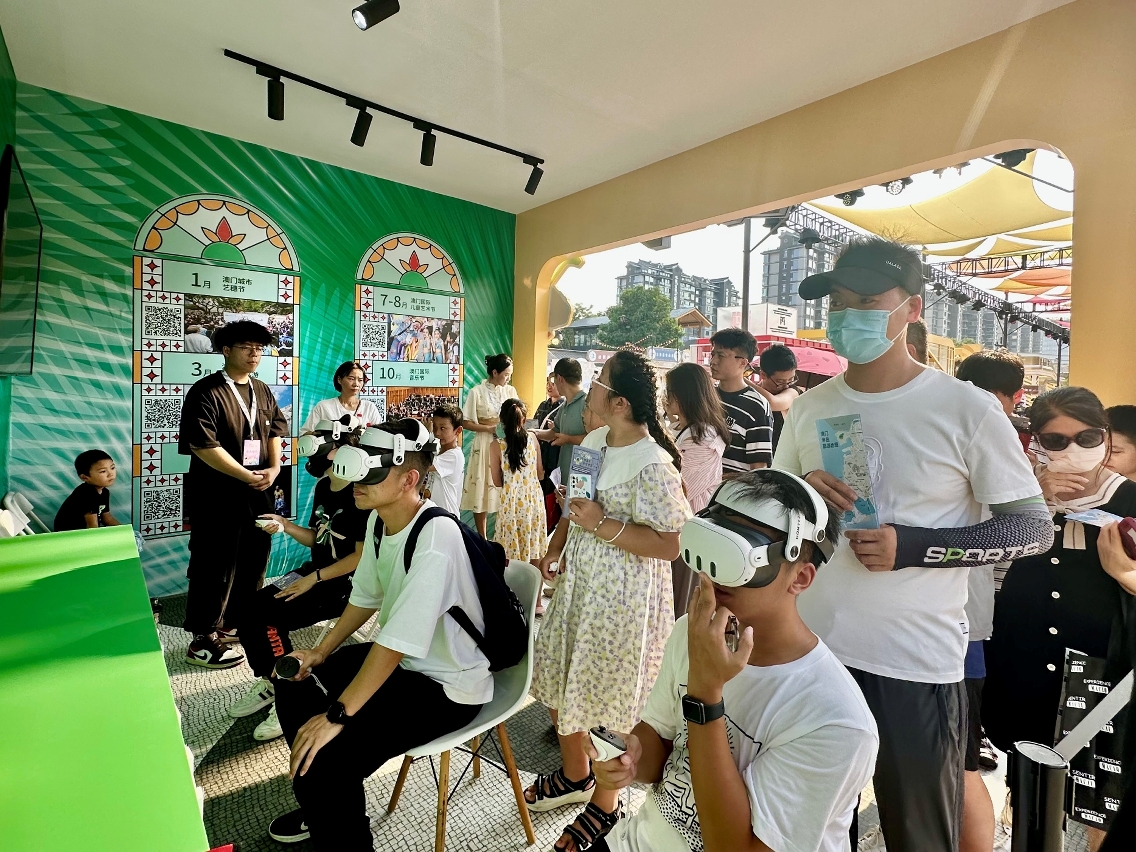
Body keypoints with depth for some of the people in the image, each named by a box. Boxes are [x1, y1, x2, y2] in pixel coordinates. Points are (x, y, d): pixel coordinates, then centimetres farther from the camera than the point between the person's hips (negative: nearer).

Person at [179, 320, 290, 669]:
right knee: (216, 568, 1)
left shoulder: (262, 391, 11)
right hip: (219, 495, -7)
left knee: (253, 562, 16)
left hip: (259, 493, 7)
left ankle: (239, 621, 34)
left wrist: (274, 467, -4)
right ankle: (202, 640, 14)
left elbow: (275, 431, 13)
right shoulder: (206, 391, -11)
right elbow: (204, 446, -18)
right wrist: (247, 476, -17)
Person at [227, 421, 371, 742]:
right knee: (250, 609, -4)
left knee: (271, 620, -18)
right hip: (314, 573, 9)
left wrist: (313, 579, -18)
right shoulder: (323, 487, 9)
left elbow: (362, 556, -21)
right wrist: (286, 526, -1)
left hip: (345, 584, -8)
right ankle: (269, 682, 18)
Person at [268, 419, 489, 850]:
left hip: (448, 687, -9)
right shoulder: (379, 518, -4)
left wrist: (338, 715, -25)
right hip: (399, 659, 9)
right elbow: (365, 596, 9)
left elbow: (398, 641, -30)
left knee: (326, 756, -20)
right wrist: (320, 653, 5)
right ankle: (322, 808, 36)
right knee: (294, 683, 15)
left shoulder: (435, 538, -31)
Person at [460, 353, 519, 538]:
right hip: (484, 446, -3)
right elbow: (466, 423, -7)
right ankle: (482, 538, 16)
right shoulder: (477, 392, -6)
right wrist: (490, 427, -16)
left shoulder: (511, 391, 6)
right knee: (482, 489, 3)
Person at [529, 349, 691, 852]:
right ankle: (574, 775, 48)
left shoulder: (653, 465, -22)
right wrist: (555, 549, 1)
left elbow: (670, 545, -22)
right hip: (579, 583, 9)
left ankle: (604, 803, 38)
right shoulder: (594, 441, 3)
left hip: (623, 598, -8)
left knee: (609, 695, 9)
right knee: (557, 679, 21)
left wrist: (604, 525, -27)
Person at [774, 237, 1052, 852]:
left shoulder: (966, 410, -9)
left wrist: (912, 546, -19)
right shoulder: (809, 408, 4)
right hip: (811, 650, 4)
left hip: (915, 664, -3)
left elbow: (1034, 527, -5)